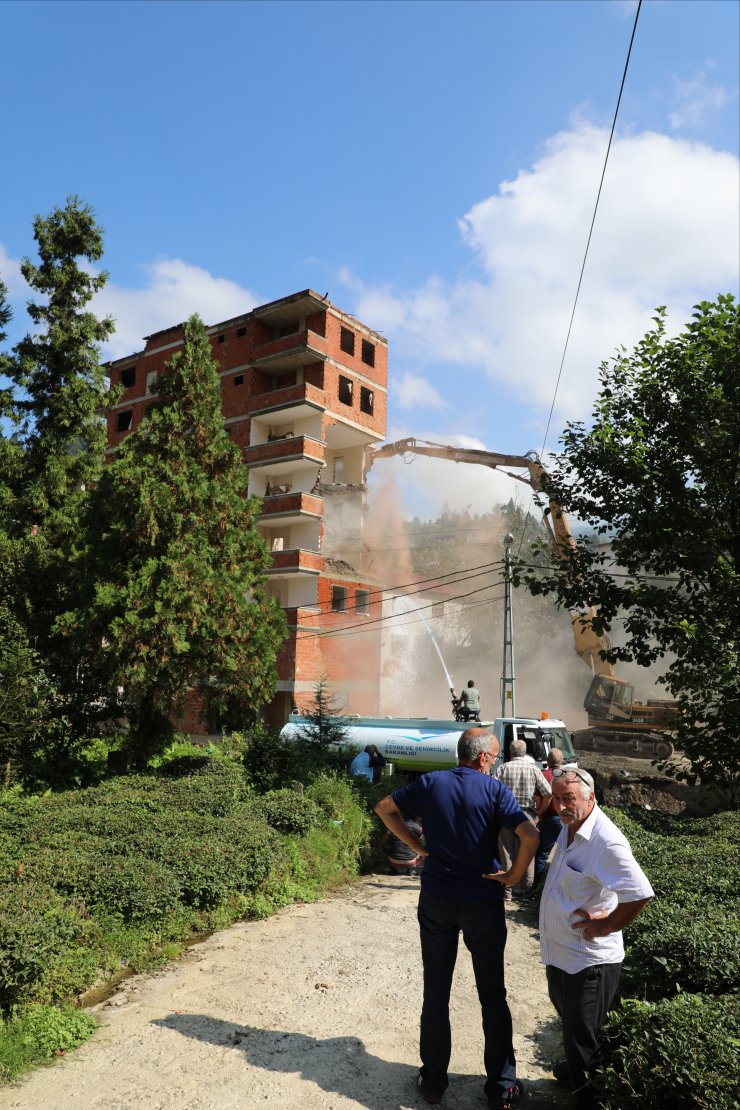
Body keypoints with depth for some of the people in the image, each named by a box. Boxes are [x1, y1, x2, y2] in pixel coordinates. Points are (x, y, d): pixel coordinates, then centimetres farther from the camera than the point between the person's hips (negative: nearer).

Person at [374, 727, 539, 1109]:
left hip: (436, 901, 2)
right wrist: (514, 876, -10)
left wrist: (417, 846, 4)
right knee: (492, 995, 15)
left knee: (436, 993, 16)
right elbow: (530, 836, -25)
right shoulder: (494, 790, -13)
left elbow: (384, 808, 6)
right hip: (483, 903, -2)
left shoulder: (430, 783, -3)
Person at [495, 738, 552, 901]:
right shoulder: (533, 769, -1)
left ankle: (507, 890, 11)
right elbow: (548, 793, -5)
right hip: (527, 815, 1)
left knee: (506, 853, 8)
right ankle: (529, 888, 18)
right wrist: (540, 811, 7)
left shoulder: (503, 768, -3)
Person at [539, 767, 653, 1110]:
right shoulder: (569, 828, -1)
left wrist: (606, 925, -20)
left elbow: (641, 895, -31)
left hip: (589, 960, -9)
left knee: (582, 1039, 9)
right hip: (559, 950, 9)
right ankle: (577, 1070, 53)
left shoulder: (606, 842, -29)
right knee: (569, 1020, 30)